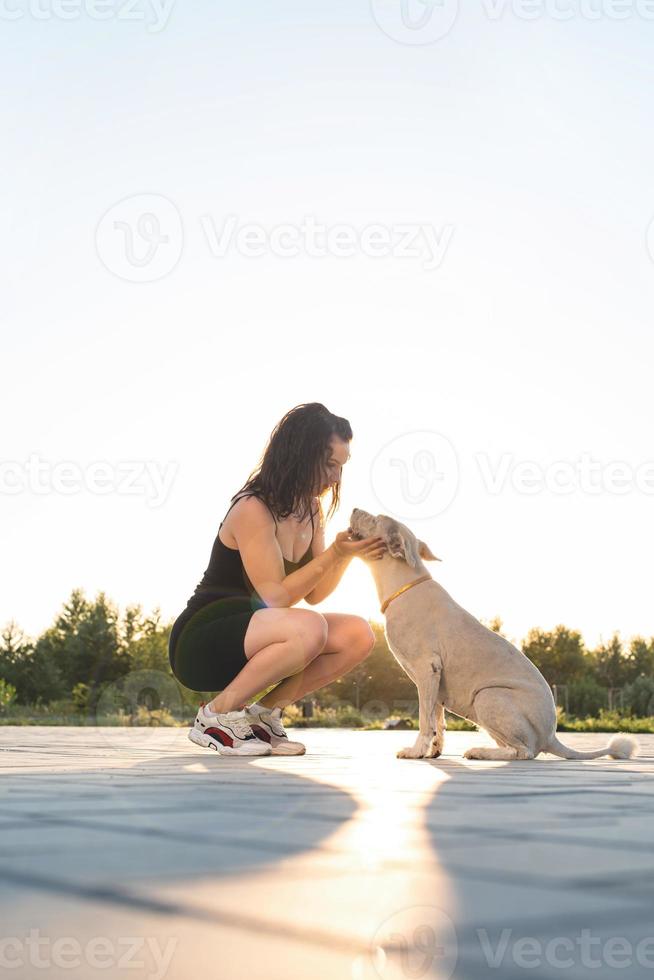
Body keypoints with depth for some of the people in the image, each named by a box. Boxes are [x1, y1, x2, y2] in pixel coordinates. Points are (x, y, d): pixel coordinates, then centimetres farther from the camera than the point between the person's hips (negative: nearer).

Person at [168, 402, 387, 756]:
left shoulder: (313, 511, 6)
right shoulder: (252, 510, -20)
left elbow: (314, 594, 7)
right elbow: (276, 596, -20)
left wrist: (350, 554, -8)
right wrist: (334, 553, -24)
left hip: (250, 640, 8)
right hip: (200, 642, -8)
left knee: (357, 634, -7)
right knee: (309, 628, -33)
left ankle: (263, 713, 2)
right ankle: (216, 715, -15)